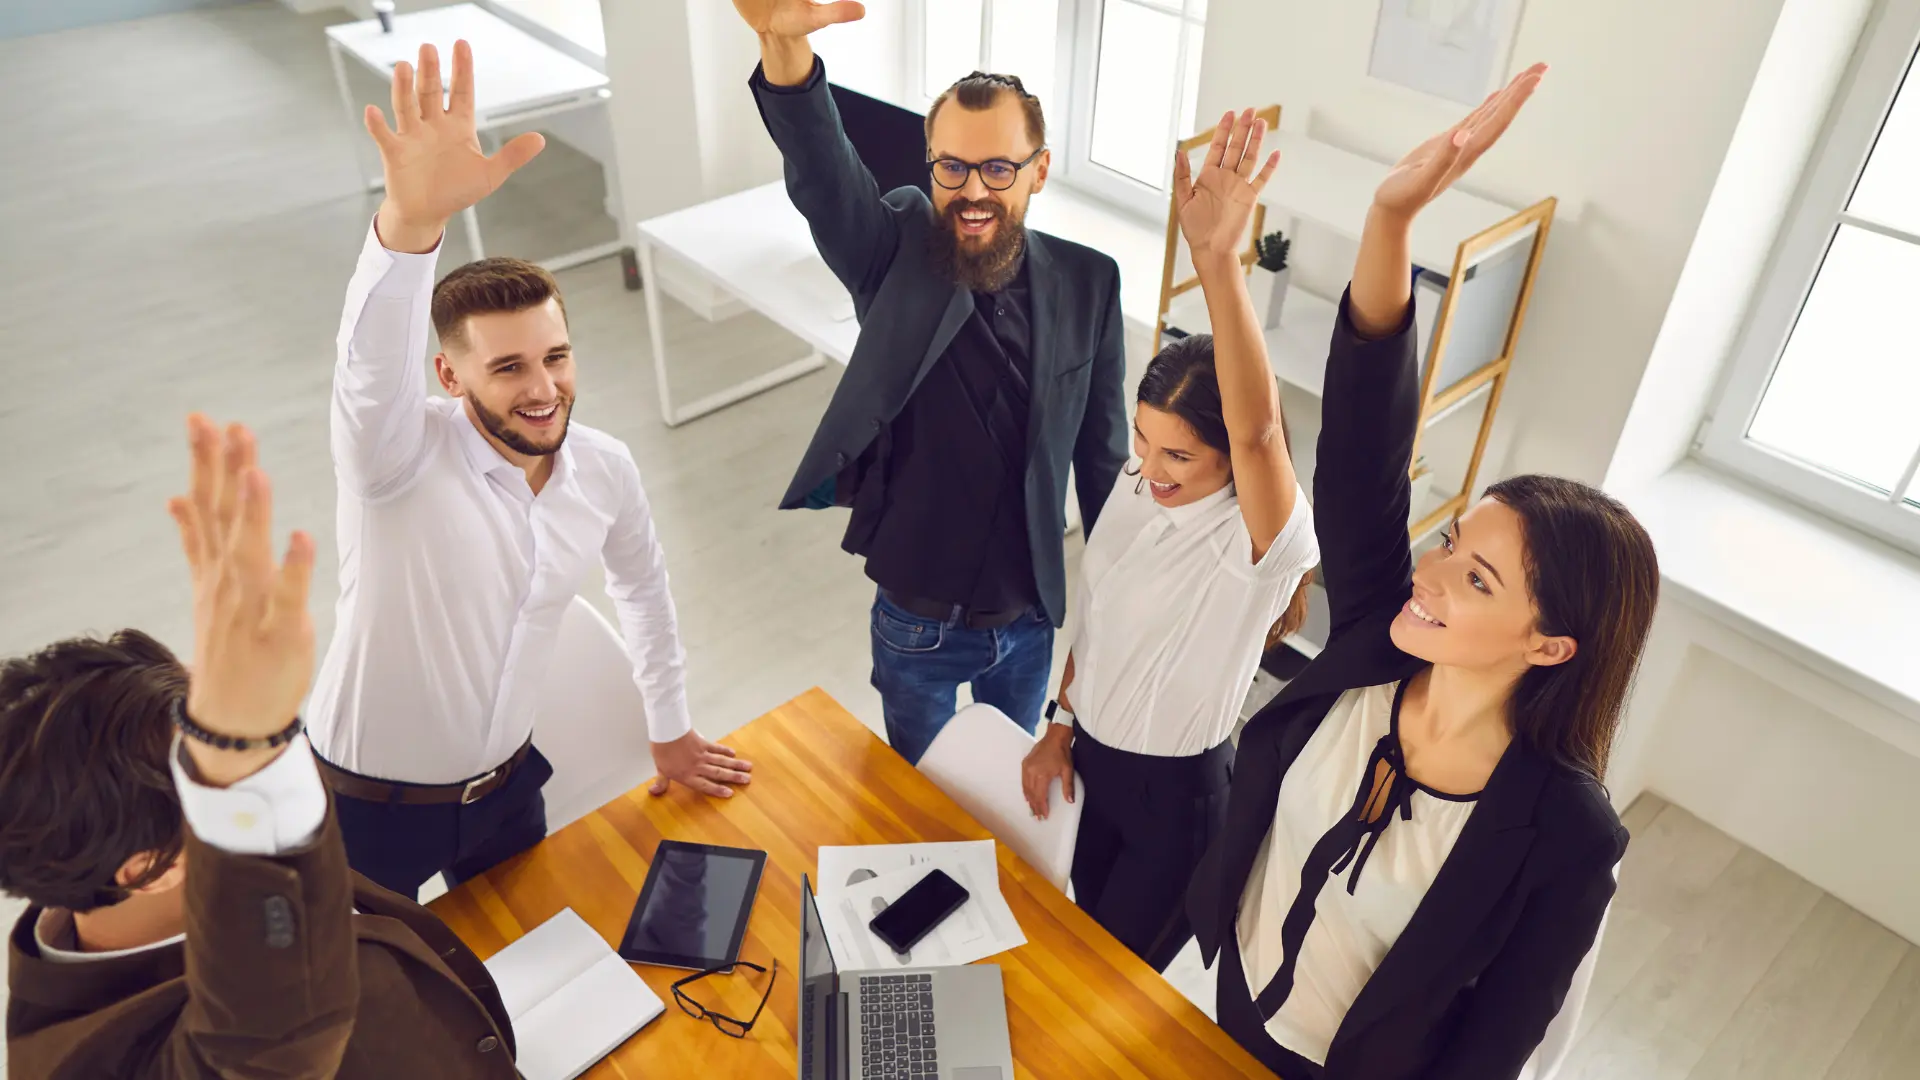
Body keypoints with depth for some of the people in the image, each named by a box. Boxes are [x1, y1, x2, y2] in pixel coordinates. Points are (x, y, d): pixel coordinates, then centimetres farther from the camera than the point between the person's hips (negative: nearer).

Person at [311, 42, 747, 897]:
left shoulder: (604, 468, -12)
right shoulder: (400, 457, -28)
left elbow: (640, 583, 6)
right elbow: (371, 367, -51)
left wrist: (670, 731, 13)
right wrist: (412, 220, -71)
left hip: (503, 783, 5)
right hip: (369, 802, -4)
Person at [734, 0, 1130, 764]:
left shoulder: (1087, 283, -11)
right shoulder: (897, 259, -16)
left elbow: (1102, 451, -2)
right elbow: (820, 173, -37)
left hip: (1029, 620, 2)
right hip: (916, 623, -1)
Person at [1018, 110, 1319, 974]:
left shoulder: (1260, 541, -30)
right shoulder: (1132, 492, -9)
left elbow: (1257, 428, -52)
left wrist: (1218, 259, -64)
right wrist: (1061, 725, 10)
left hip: (1179, 796, -7)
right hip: (1100, 758, 7)